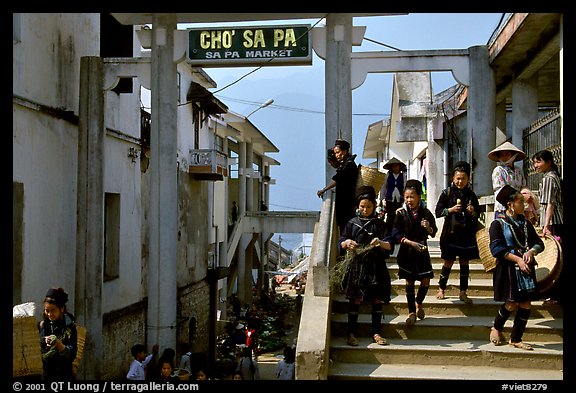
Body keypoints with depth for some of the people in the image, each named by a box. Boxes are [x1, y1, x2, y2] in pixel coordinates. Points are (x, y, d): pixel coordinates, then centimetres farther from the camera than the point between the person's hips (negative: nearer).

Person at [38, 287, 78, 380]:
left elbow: (71, 356, -12)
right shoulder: (42, 325, 6)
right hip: (42, 374, 4)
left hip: (62, 375, -4)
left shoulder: (70, 327, -6)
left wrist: (58, 343, -26)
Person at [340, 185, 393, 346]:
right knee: (355, 299, -2)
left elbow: (390, 245, 0)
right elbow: (341, 242, 8)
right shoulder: (352, 223, 7)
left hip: (376, 266, 1)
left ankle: (376, 333, 15)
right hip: (357, 265, -1)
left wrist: (380, 243, -21)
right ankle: (351, 333, 6)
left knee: (377, 299, 4)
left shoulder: (379, 224, 6)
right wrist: (347, 243, -15)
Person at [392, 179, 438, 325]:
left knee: (425, 282, 1)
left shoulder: (425, 213, -1)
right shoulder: (401, 213, -6)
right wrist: (411, 243, -21)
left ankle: (419, 303, 30)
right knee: (409, 281, 3)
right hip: (406, 252, -1)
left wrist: (429, 228, -17)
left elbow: (433, 233, 5)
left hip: (422, 251, 2)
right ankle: (412, 312, 15)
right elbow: (396, 234, -11)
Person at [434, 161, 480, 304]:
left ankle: (463, 292, 14)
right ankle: (441, 289, 17)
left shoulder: (471, 195, 7)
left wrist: (473, 212, -8)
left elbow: (477, 215, 13)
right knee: (448, 261, 2)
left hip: (467, 233, 3)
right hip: (451, 232, -3)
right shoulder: (447, 193, -1)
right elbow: (438, 212, -2)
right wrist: (451, 210, -17)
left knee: (465, 262, 6)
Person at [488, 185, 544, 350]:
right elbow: (496, 249, -13)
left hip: (527, 268, 5)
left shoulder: (525, 223, 13)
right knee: (511, 304, -6)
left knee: (526, 304, 2)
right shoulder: (498, 224, -4)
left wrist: (531, 252, -11)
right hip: (508, 269, -5)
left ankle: (515, 339, 16)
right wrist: (518, 259, -20)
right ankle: (496, 328, 23)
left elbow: (539, 243, 11)